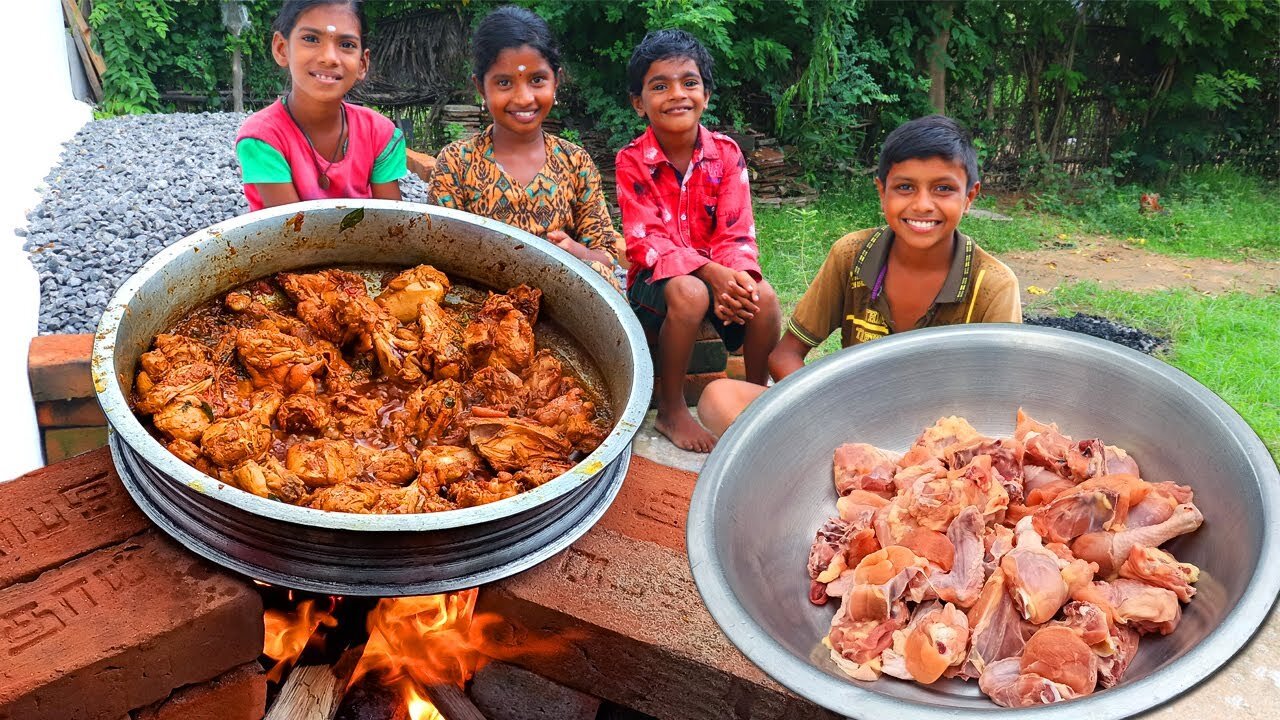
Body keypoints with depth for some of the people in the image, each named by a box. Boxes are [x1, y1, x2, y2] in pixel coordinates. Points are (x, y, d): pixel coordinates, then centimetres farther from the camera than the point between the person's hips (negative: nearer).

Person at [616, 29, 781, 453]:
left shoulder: (726, 153, -4)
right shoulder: (632, 161, -11)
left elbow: (736, 232, -8)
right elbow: (646, 242, -18)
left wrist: (736, 276, -30)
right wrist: (710, 273, -32)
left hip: (717, 272, 3)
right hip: (655, 277, -3)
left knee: (763, 297, -27)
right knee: (689, 293, -36)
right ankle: (670, 410, -15)